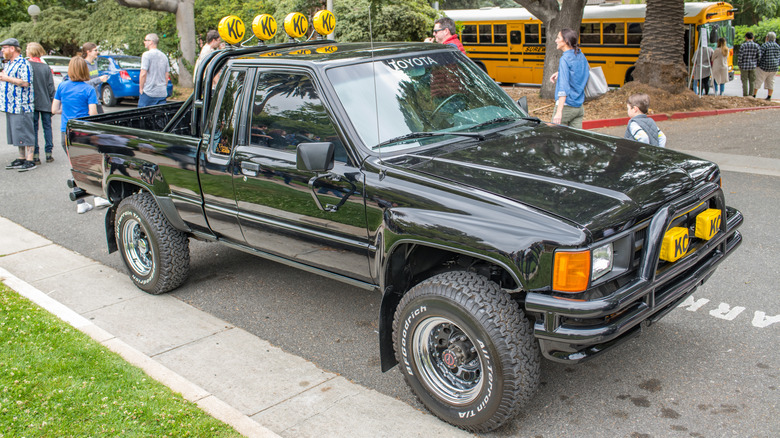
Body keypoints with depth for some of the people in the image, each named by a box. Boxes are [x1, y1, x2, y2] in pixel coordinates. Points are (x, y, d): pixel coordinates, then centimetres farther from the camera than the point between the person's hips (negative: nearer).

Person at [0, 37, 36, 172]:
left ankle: (29, 161, -5)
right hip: (11, 105, 10)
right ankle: (21, 158, 18)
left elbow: (25, 83, -21)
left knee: (25, 133, -8)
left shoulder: (23, 64, -12)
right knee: (17, 134, 12)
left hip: (21, 106, -10)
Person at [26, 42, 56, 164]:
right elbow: (51, 87, 1)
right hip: (45, 103, 2)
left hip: (32, 103, -2)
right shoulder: (46, 67, -1)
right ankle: (48, 154, 10)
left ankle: (35, 156, 3)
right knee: (47, 127, 10)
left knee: (33, 129, 3)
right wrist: (53, 101, 9)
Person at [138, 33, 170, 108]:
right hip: (162, 93, 6)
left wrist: (141, 88, -5)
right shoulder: (164, 56, 12)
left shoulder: (146, 55, -8)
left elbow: (143, 74, -13)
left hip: (148, 93, -6)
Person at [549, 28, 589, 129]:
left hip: (566, 106, -7)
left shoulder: (565, 59, -15)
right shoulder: (581, 55, 9)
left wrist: (559, 111, -28)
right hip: (579, 107, 7)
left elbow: (564, 87, -23)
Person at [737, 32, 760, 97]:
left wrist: (739, 65, 0)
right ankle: (751, 95, 11)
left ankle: (745, 96, 6)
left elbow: (740, 57, -10)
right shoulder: (757, 46, 1)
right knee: (752, 81, 9)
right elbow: (759, 57, 1)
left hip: (744, 66, -3)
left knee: (744, 81, 5)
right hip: (753, 66, 3)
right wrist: (757, 65, 11)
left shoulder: (743, 45, -9)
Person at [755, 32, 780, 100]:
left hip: (764, 67, -6)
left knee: (758, 81, 2)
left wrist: (757, 64, -2)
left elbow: (759, 56, -14)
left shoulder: (764, 45, -11)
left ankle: (753, 95, 3)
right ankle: (769, 97, 10)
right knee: (770, 82, 11)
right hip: (774, 68, 6)